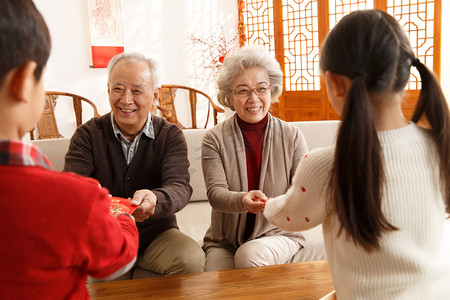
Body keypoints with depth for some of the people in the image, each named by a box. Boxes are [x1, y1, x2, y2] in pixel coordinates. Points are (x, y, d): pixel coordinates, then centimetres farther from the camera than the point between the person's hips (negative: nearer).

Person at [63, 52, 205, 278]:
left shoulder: (171, 136, -4)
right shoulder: (88, 135, -3)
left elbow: (179, 187, -20)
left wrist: (154, 200, -46)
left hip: (156, 233, 1)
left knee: (193, 261, -26)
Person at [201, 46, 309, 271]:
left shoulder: (292, 137, -1)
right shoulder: (214, 139, -2)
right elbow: (215, 193, -13)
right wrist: (242, 200, -36)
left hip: (278, 235, 1)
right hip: (224, 241, 0)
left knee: (250, 254, -29)